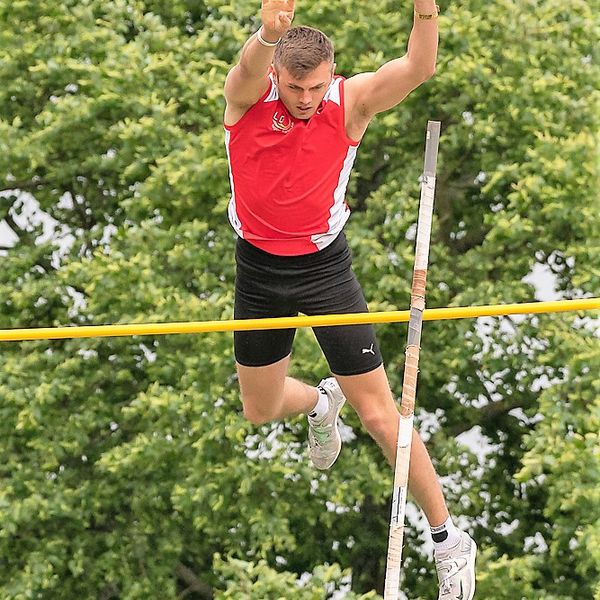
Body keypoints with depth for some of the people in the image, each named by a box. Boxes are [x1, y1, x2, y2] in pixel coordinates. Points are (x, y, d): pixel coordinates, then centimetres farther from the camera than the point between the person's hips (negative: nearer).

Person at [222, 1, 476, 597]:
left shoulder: (350, 101, -16)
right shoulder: (249, 94, -16)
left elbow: (418, 68, -33)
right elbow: (251, 65, -42)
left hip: (324, 267, -2)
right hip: (259, 266, 2)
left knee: (380, 414, -4)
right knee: (260, 410, 18)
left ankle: (448, 540, 7)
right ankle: (322, 402, 54)